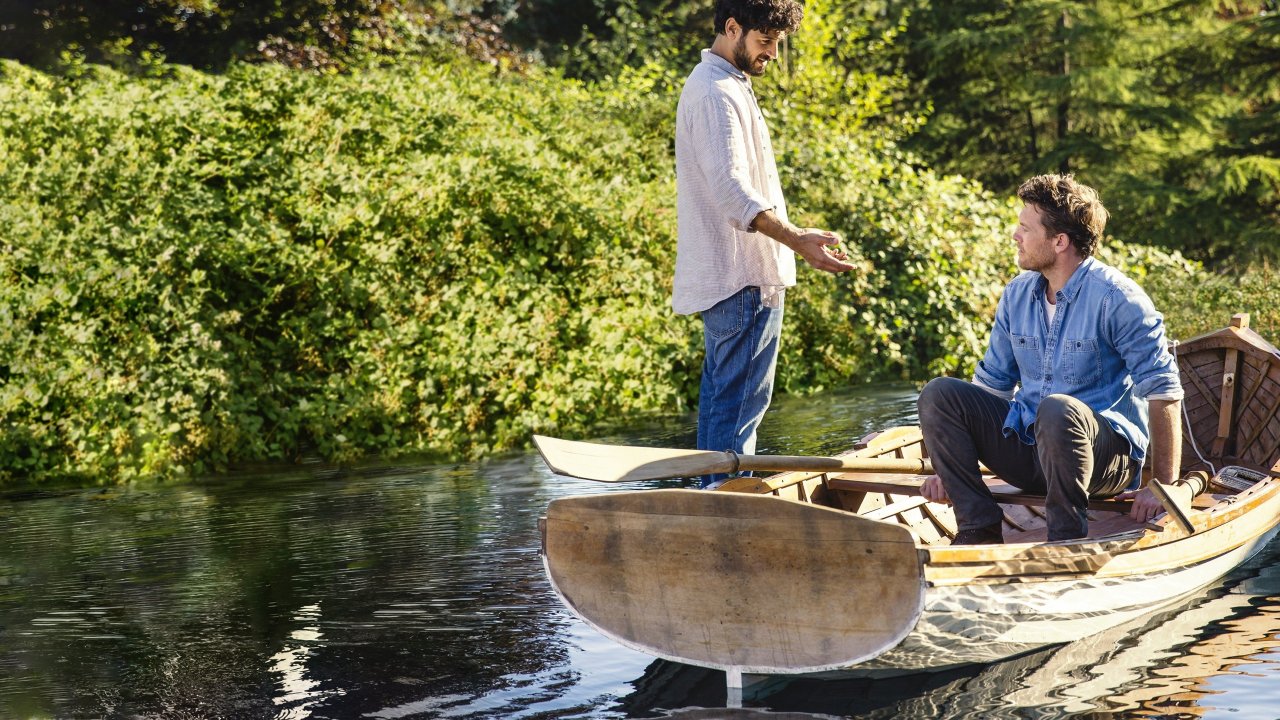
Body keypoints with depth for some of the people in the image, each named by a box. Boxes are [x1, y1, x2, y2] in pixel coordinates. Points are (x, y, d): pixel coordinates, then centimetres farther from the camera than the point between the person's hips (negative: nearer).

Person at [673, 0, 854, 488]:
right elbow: (731, 190, -28)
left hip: (724, 277, 11)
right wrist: (797, 241, -37)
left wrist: (794, 240, 28)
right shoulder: (717, 93, -15)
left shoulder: (724, 85, 19)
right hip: (745, 280, -11)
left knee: (721, 395, 13)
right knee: (741, 398, -9)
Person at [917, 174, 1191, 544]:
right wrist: (951, 466, 6)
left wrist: (1168, 486, -19)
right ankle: (979, 528, -12)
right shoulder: (1016, 295, 7)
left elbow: (1163, 391, -15)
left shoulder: (1115, 298, -13)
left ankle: (1067, 538, -23)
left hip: (1109, 453, -6)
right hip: (1027, 446, 7)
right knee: (938, 393, -10)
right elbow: (992, 384, 13)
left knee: (1057, 409, -39)